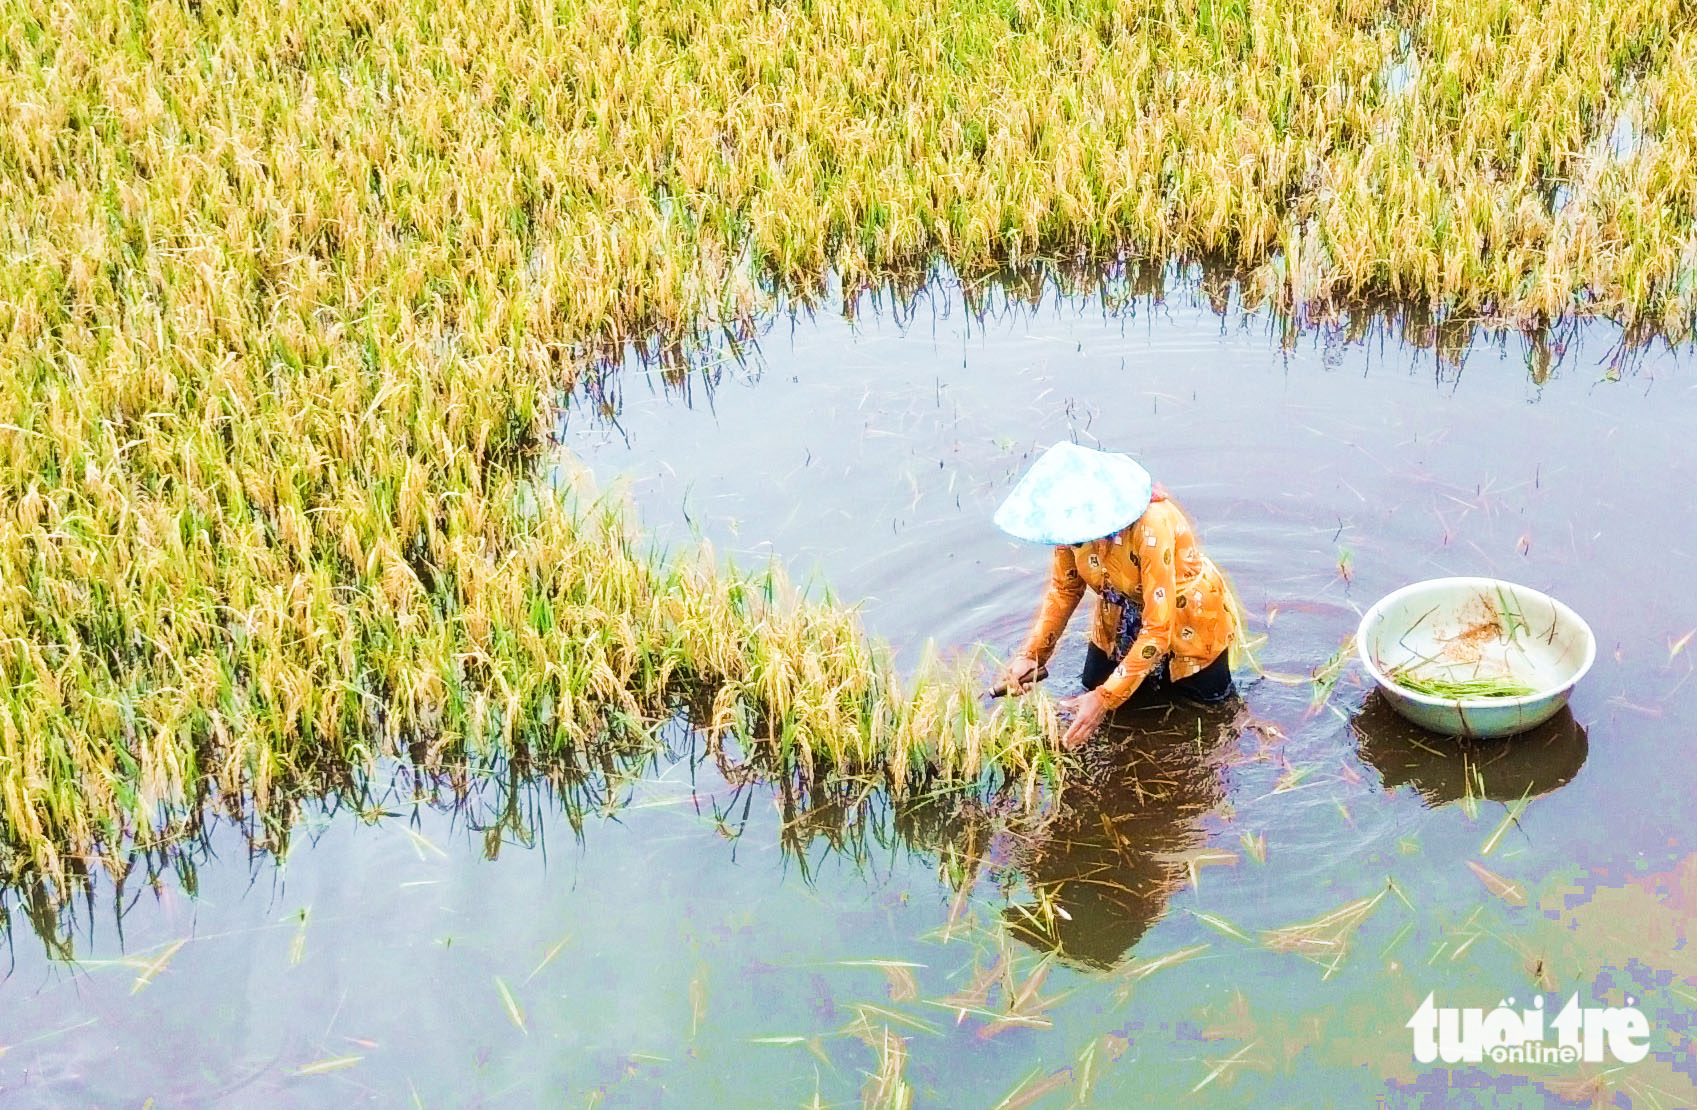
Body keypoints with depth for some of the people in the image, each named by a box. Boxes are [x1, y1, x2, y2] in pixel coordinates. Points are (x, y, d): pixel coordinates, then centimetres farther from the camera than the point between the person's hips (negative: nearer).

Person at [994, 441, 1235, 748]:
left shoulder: (1151, 524, -41)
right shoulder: (1073, 518, -23)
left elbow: (1158, 628, -37)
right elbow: (1063, 588, -6)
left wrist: (1105, 699, -39)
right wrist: (1031, 654, -18)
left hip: (1189, 622, -5)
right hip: (1122, 618, 5)